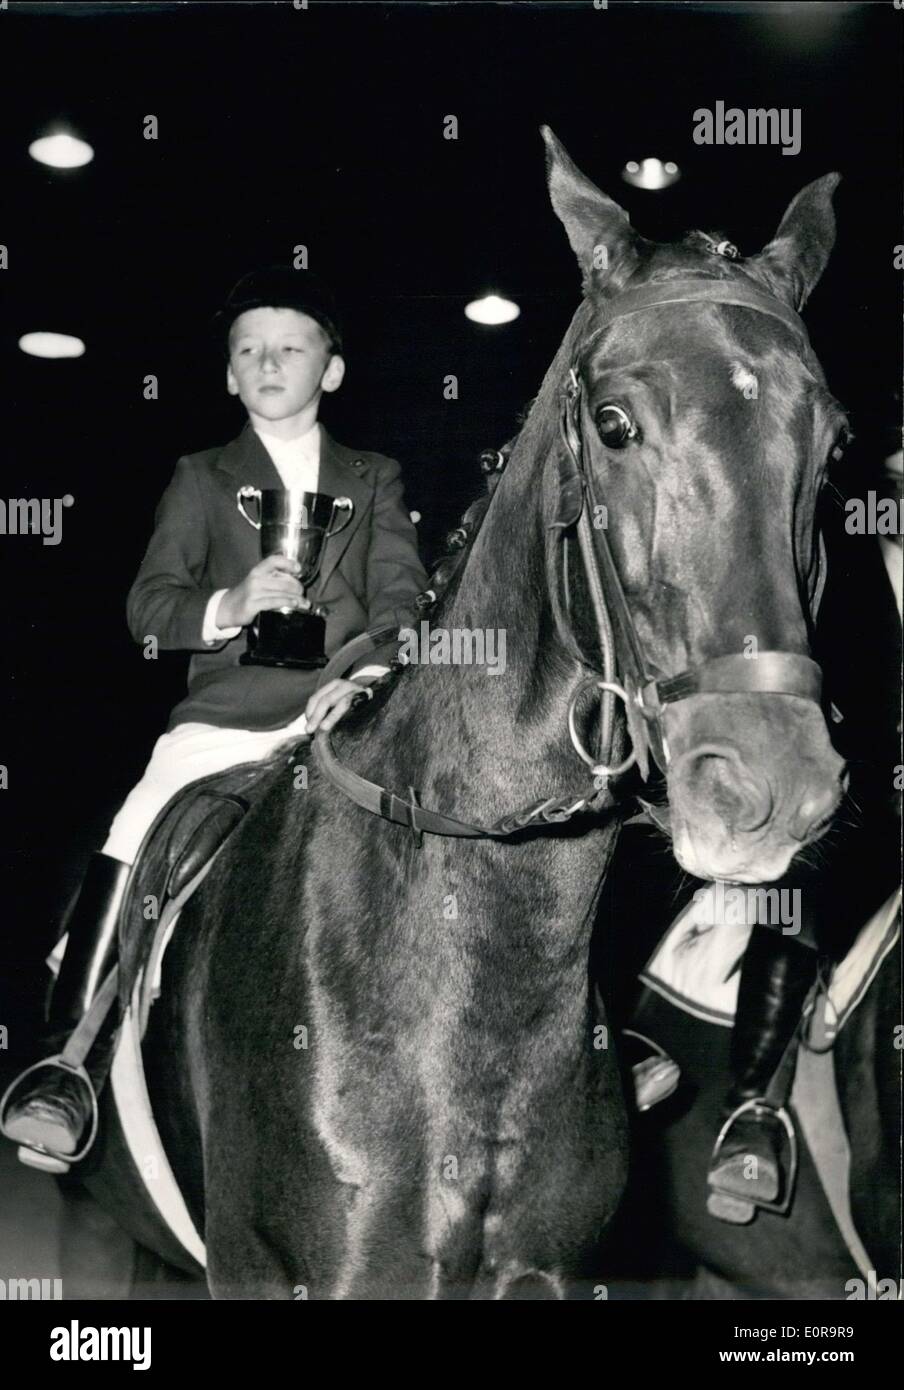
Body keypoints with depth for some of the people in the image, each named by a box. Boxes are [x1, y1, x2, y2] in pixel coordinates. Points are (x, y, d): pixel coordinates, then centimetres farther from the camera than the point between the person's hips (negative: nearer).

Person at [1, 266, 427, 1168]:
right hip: (224, 721, -1)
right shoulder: (201, 480, 16)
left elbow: (401, 598, 5)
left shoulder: (375, 481, 19)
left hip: (346, 716, 1)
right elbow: (148, 606, 5)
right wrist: (226, 609, -17)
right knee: (124, 856, -19)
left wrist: (369, 668, -17)